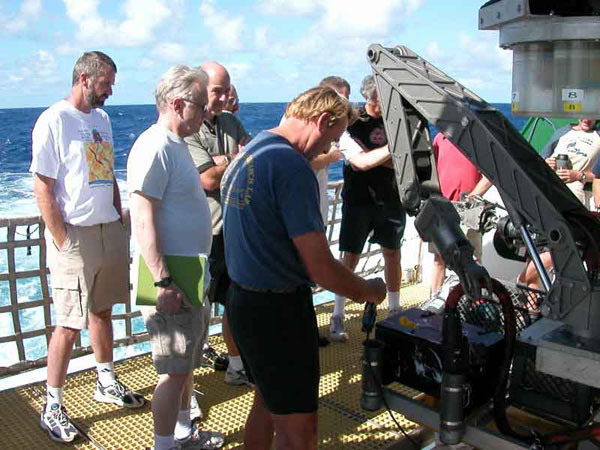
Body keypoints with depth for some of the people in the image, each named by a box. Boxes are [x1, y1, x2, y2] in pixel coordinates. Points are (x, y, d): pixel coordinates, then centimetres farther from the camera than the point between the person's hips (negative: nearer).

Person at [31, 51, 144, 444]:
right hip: (75, 236, -7)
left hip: (110, 232, 7)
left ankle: (107, 382, 33)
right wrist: (62, 241, -15)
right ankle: (52, 406, 13)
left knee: (103, 311, 17)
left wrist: (119, 222, 12)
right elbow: (42, 188, -12)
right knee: (69, 325, -2)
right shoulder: (53, 121, -10)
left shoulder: (102, 119, 13)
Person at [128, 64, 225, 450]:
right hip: (173, 282, -10)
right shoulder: (155, 147, -18)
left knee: (187, 363, 21)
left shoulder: (176, 144, 13)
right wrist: (164, 282, -26)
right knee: (174, 372, 1)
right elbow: (143, 220, -24)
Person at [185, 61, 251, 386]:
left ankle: (237, 366, 31)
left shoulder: (231, 123, 11)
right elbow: (209, 179, -19)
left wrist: (224, 161, -14)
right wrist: (238, 161, -3)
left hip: (234, 228, 7)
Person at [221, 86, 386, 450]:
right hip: (279, 310, -10)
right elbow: (321, 269, -23)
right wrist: (369, 291, -5)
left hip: (243, 299, 10)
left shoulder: (249, 151, 9)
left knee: (267, 400, 26)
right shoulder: (292, 166, -21)